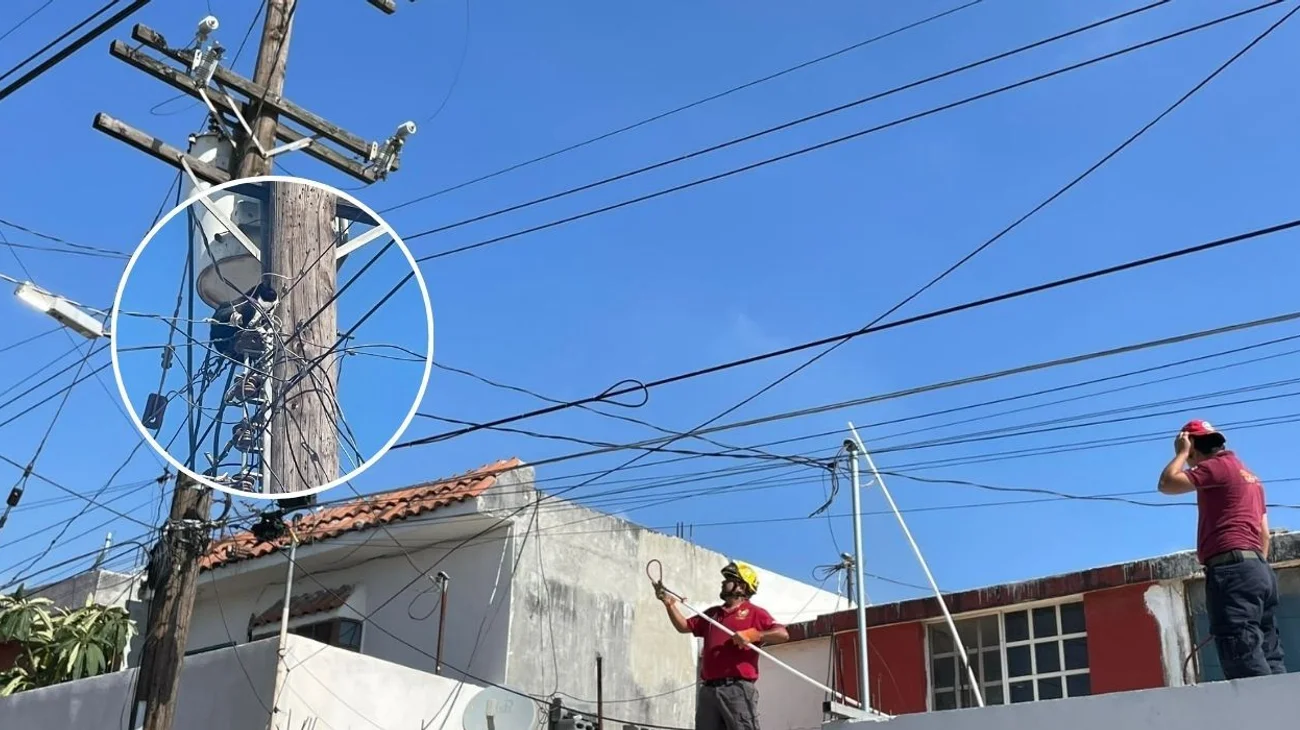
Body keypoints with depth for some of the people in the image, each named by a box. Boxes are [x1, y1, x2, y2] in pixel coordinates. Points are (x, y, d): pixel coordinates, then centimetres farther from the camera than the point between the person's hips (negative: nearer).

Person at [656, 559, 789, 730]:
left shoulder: (754, 612, 5)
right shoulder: (712, 613, 25)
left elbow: (782, 634, -7)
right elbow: (683, 626, 24)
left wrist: (752, 635, -18)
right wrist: (670, 604, 13)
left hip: (738, 689, -6)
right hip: (709, 690, 6)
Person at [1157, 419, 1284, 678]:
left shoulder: (1218, 466, -3)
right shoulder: (1249, 475, 26)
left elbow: (1167, 484, -10)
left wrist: (1181, 453, 5)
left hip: (1232, 568, -10)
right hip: (1258, 568, 10)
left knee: (1244, 658, -16)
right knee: (1268, 658, 5)